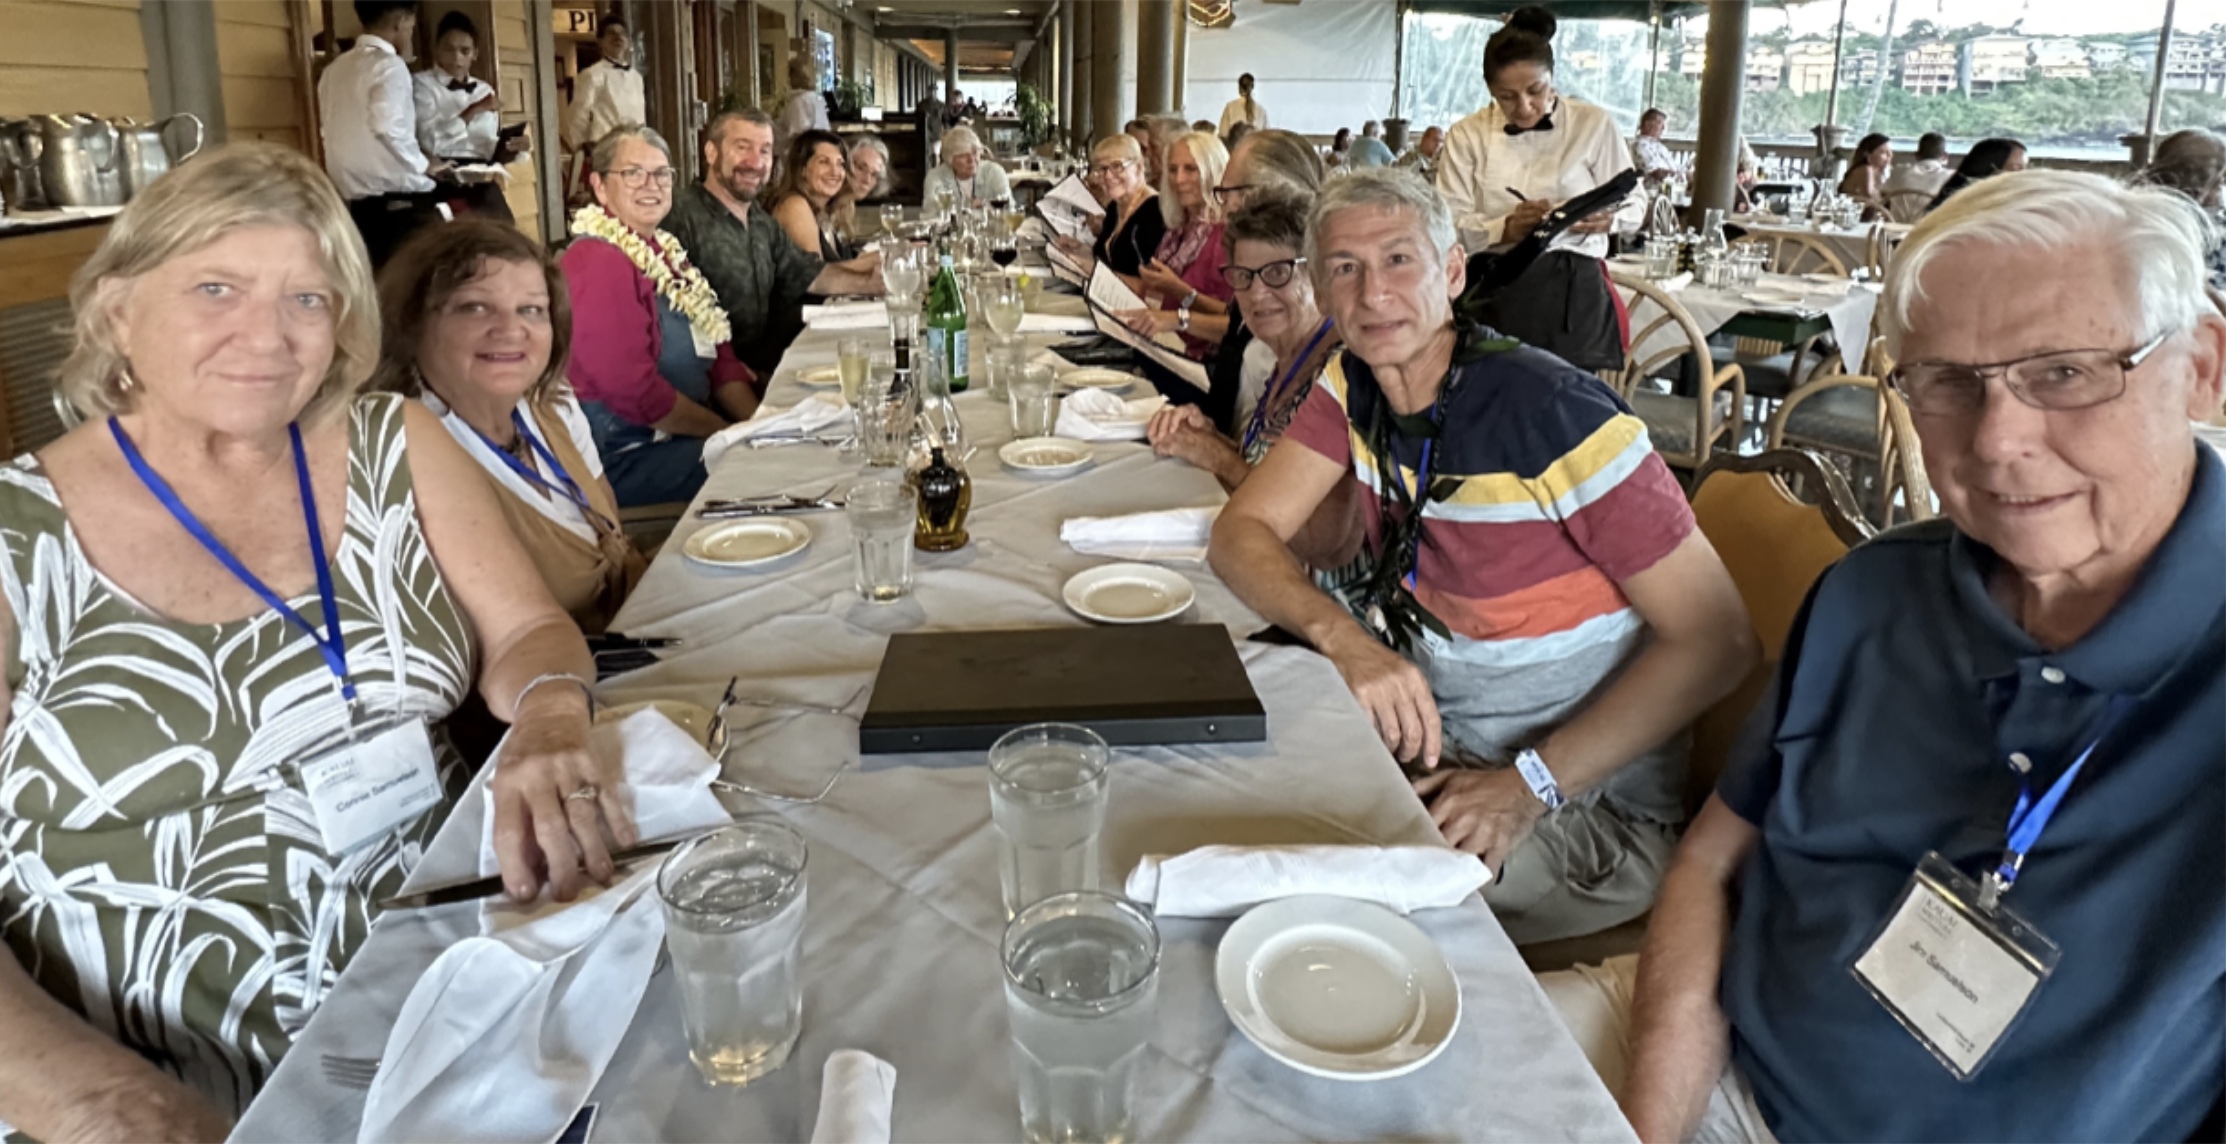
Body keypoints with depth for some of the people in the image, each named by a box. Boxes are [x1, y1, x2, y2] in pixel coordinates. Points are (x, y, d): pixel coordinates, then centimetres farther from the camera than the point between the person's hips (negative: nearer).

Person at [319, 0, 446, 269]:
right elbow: (387, 126, -22)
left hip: (354, 201, 7)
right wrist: (422, 164, -8)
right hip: (398, 197, -7)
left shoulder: (334, 69, 15)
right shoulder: (389, 65, -7)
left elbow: (327, 129, 15)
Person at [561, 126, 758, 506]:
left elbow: (719, 356, 13)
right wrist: (728, 433, -13)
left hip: (680, 435, 9)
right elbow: (633, 391, -21)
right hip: (624, 460, -9)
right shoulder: (597, 261, -14)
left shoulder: (664, 251, 16)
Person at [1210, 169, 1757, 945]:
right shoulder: (1352, 387, -2)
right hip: (1420, 727, 6)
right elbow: (1242, 532, -6)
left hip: (1587, 804, -6)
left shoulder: (1556, 417, -23)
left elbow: (1717, 638, -21)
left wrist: (1530, 786, -25)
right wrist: (1344, 638, -26)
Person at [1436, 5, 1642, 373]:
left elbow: (1634, 204, 7)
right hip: (1494, 293, 0)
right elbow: (1446, 223, -5)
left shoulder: (1593, 124, 2)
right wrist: (1505, 228, -23)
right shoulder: (1468, 135, 3)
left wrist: (1608, 218, -17)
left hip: (1573, 290, 0)